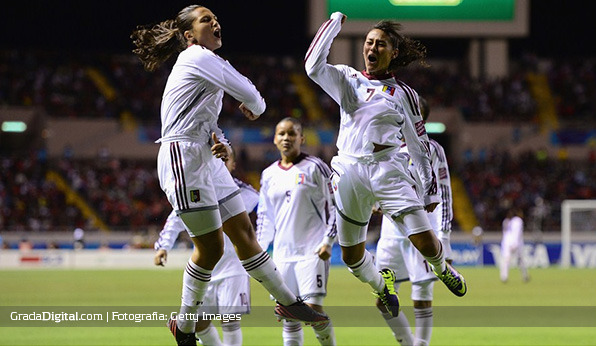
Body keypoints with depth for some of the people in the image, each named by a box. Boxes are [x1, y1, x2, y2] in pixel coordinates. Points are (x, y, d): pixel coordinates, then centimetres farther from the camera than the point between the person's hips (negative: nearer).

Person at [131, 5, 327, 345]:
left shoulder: (203, 63, 20)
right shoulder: (198, 57, -10)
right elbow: (248, 93, -12)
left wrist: (221, 144, 2)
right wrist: (257, 107, 12)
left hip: (207, 159, 10)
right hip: (183, 160, -10)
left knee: (244, 232, 11)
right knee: (211, 247, -5)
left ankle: (288, 301, 17)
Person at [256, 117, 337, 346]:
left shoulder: (315, 168, -2)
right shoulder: (269, 175, 12)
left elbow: (334, 206, -2)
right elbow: (264, 216, 20)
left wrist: (328, 241, -10)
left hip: (311, 250, -5)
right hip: (283, 253, 5)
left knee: (313, 308, -15)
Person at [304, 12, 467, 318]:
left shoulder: (403, 93, 8)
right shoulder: (347, 80, 11)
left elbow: (419, 143, 13)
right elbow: (314, 65, -8)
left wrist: (431, 187, 11)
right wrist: (335, 21, -3)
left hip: (388, 169, -1)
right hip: (349, 171, 2)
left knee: (426, 242, -11)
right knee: (350, 256, 4)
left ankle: (442, 269, 25)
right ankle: (380, 284, 36)